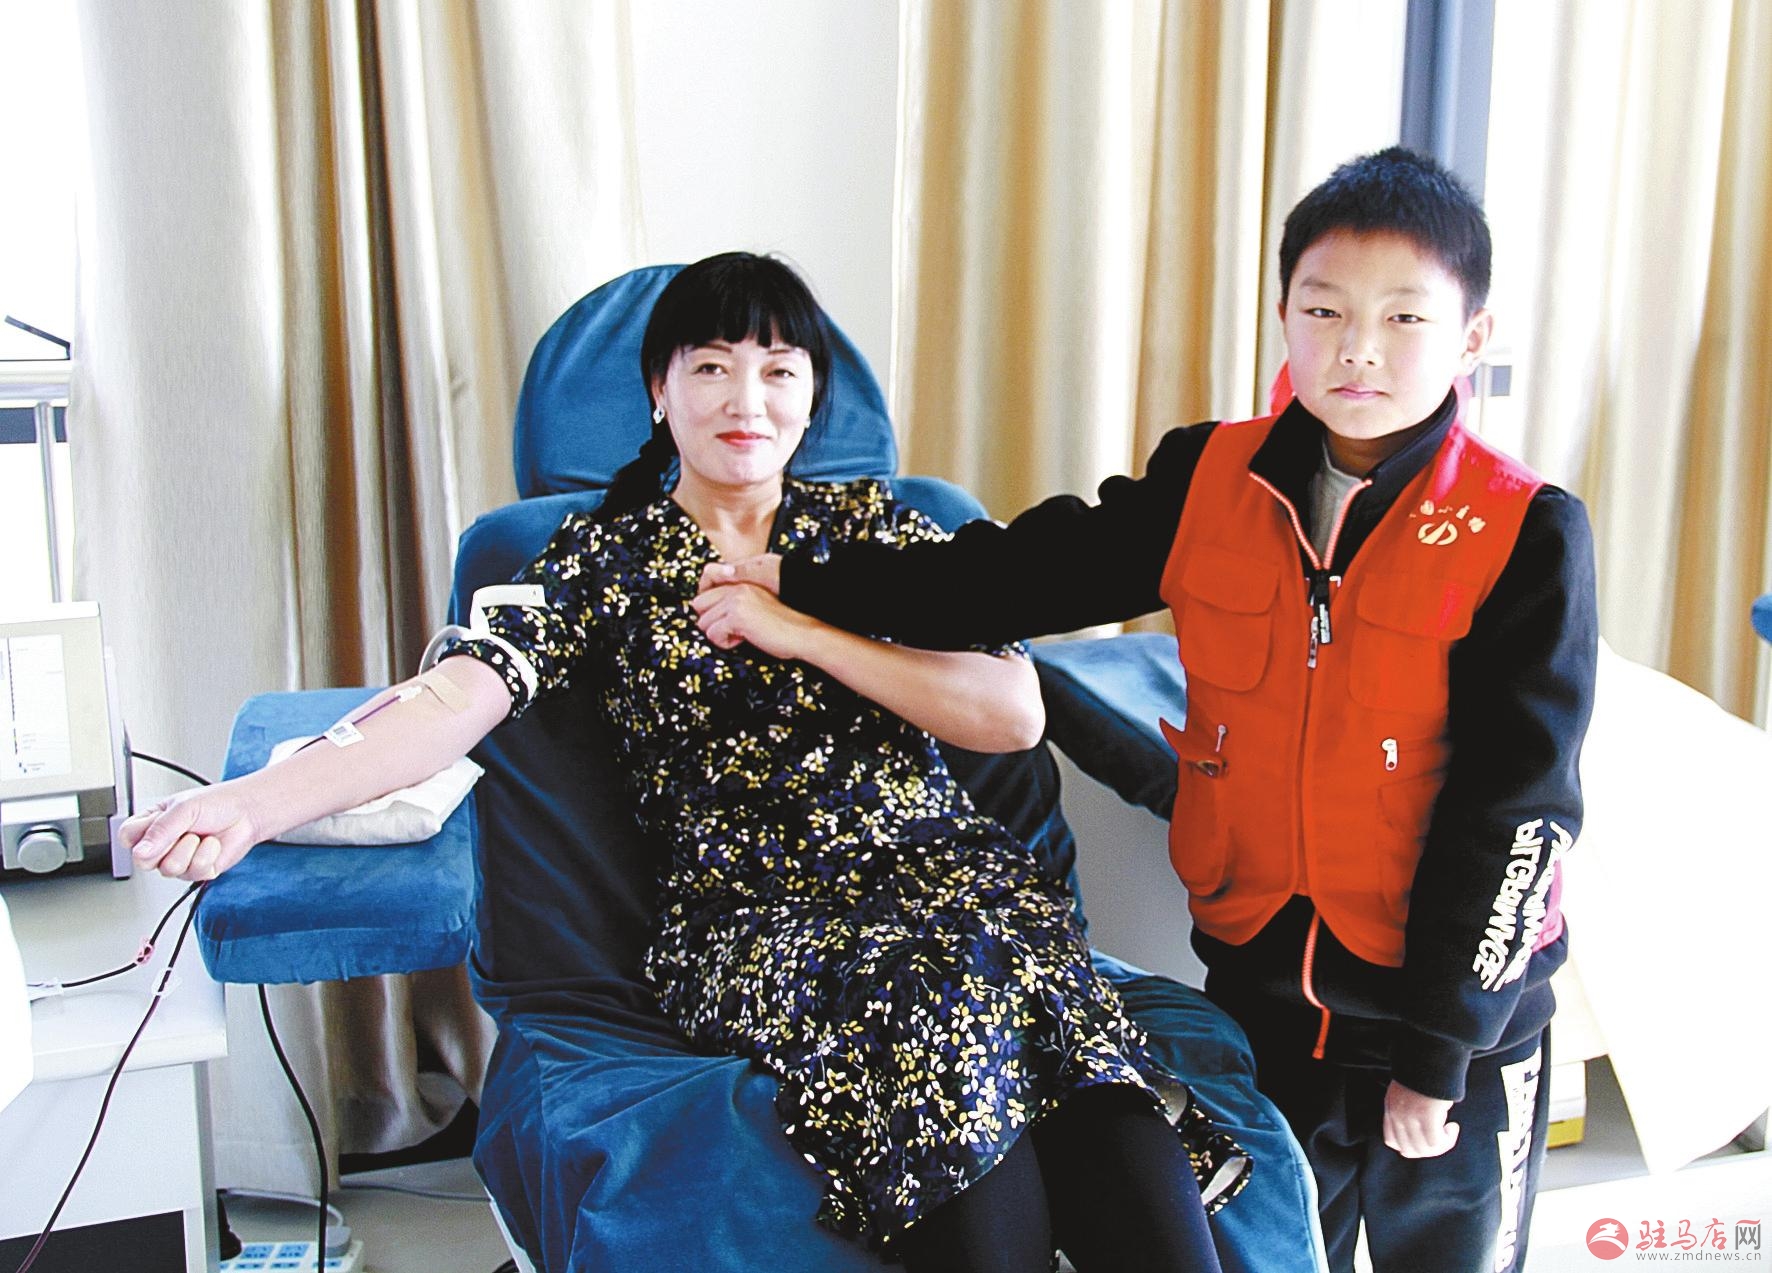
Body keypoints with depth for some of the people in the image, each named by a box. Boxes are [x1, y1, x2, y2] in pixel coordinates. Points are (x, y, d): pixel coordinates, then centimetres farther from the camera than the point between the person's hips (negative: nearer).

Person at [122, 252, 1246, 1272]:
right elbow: (458, 700, -7)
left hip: (946, 869, 2)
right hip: (755, 921, -1)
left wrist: (797, 629, -5)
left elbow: (1014, 714, 2)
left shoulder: (873, 526, 14)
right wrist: (255, 801, -25)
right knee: (941, 996, -34)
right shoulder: (606, 557, 10)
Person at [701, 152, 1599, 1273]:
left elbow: (1512, 809, -15)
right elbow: (1031, 572, 2)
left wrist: (1436, 1052, -14)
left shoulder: (1525, 536, -15)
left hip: (1456, 1009, -3)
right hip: (1256, 980, 3)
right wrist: (807, 586, -3)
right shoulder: (1211, 482, -3)